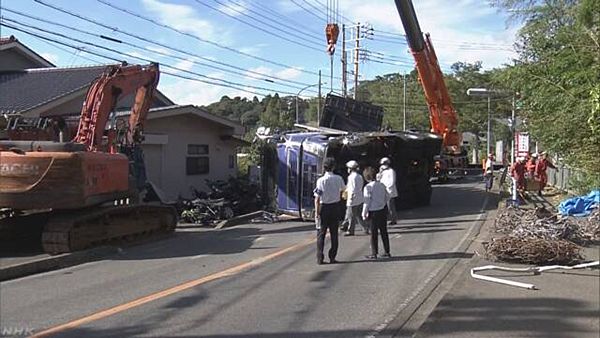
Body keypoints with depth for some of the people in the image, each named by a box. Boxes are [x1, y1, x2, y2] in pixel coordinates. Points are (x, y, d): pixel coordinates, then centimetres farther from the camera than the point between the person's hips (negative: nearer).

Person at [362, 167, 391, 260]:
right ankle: (387, 252, 21)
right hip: (383, 210, 6)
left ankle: (374, 253, 9)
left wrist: (364, 214, -7)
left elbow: (367, 202, -15)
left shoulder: (368, 187, -16)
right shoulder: (381, 185, 2)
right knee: (384, 231, 15)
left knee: (374, 233, 4)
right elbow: (388, 197, 8)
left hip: (374, 212, -6)